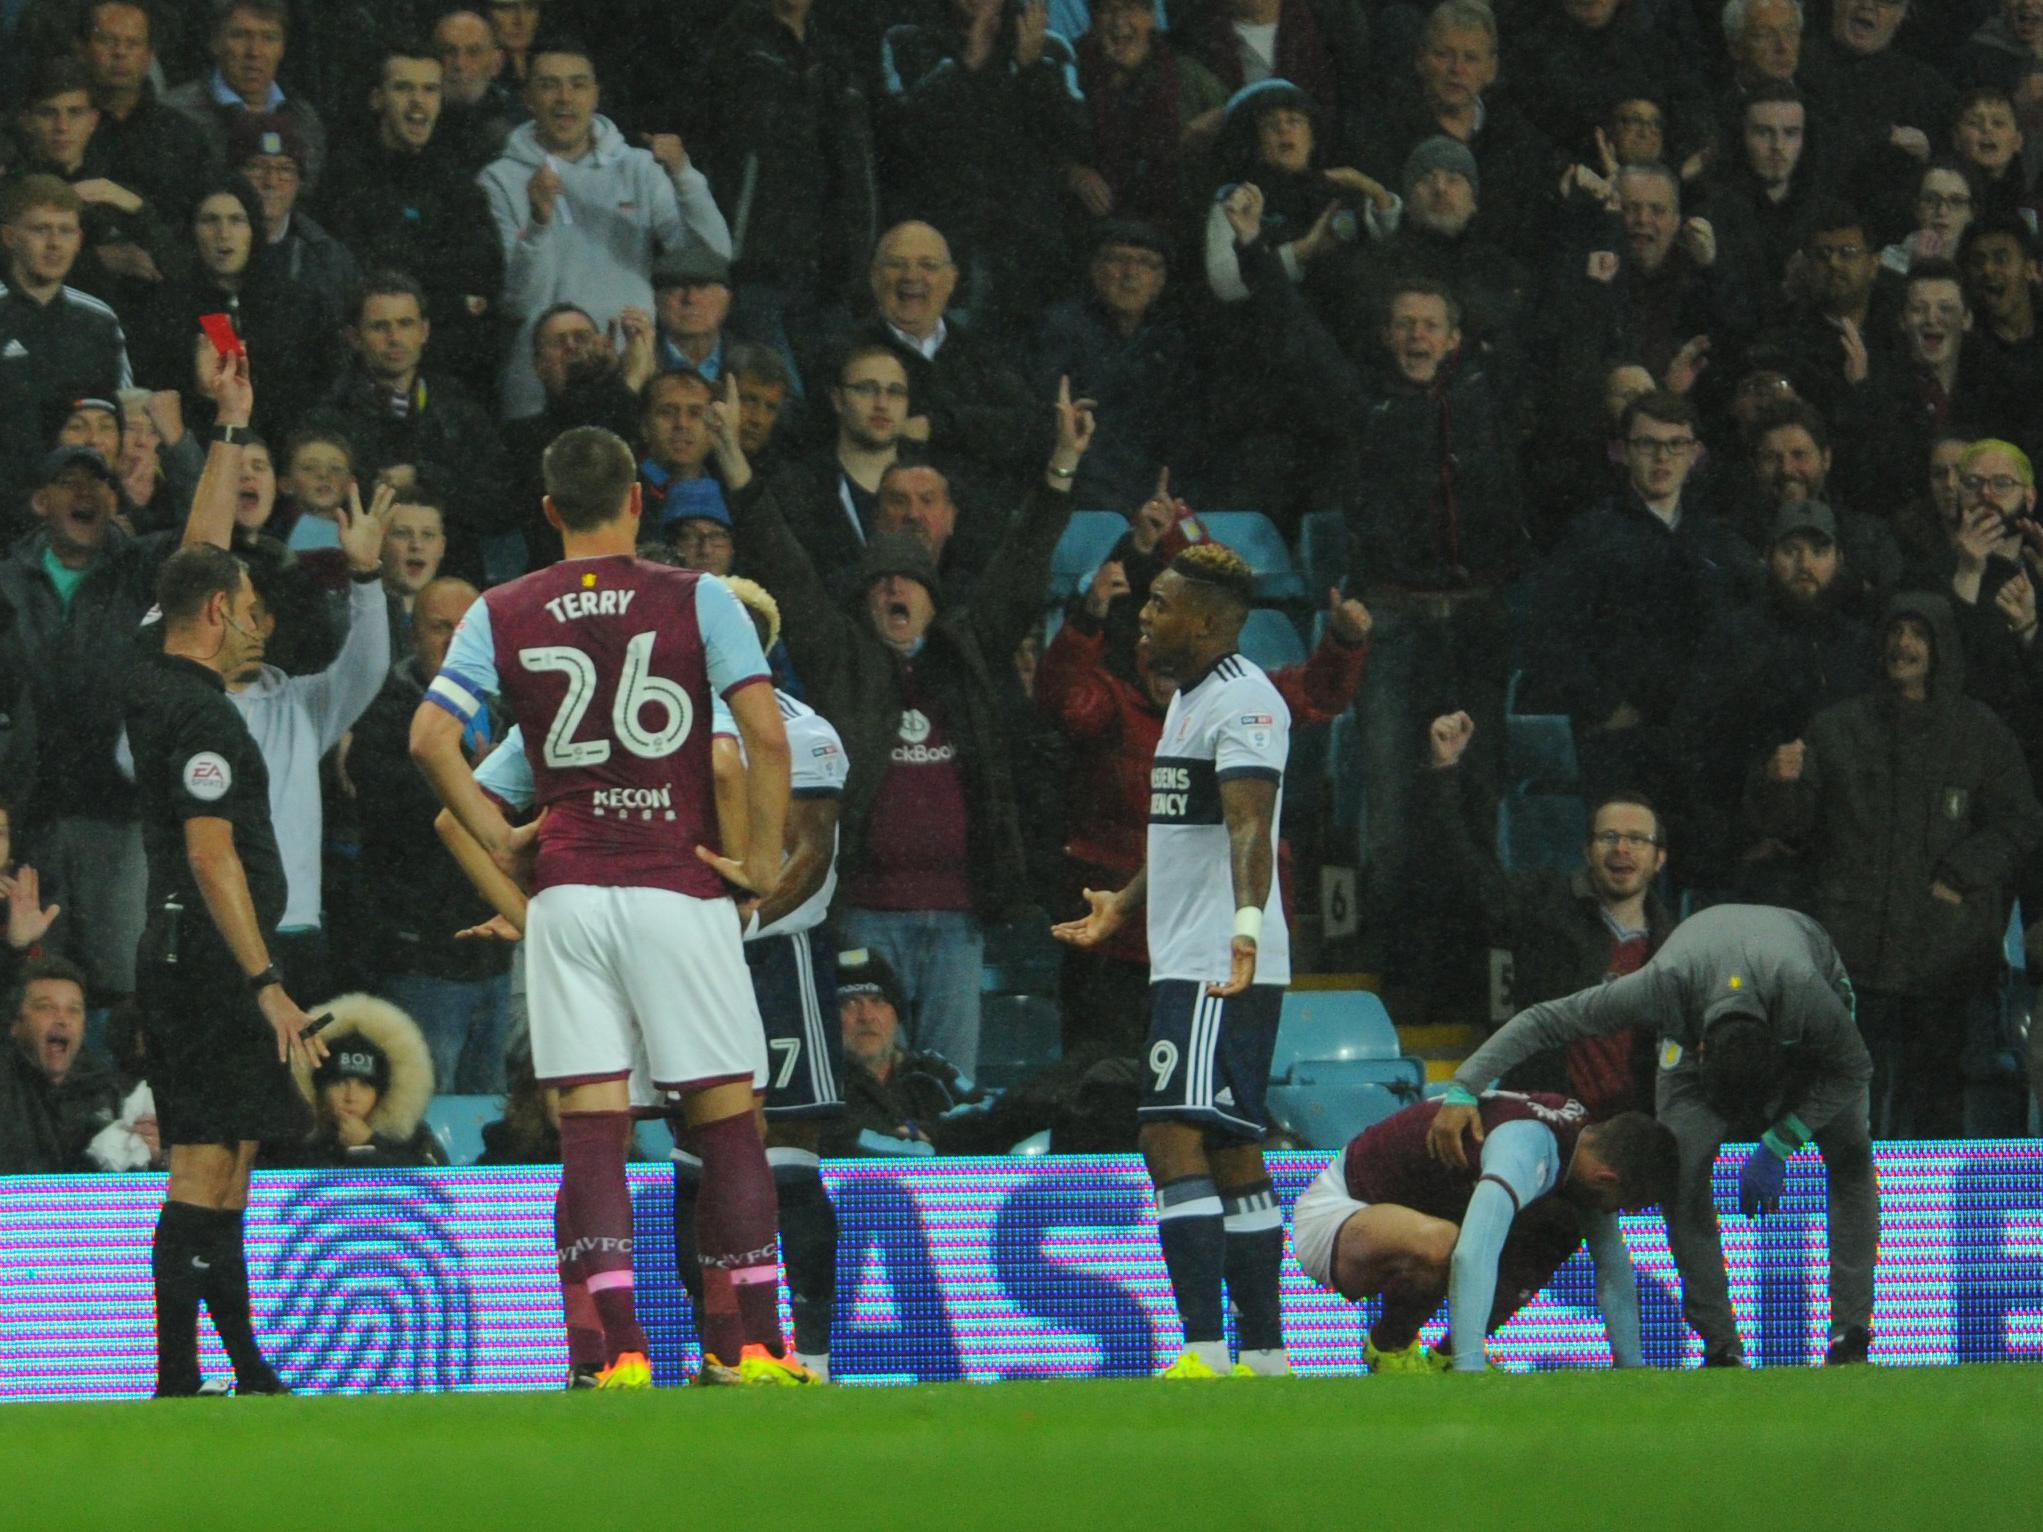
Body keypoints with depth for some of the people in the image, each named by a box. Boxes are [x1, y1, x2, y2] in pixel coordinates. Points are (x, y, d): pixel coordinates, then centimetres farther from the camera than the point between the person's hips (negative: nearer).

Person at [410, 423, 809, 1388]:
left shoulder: (503, 614, 6)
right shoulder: (698, 601, -1)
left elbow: (430, 738, -2)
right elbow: (766, 735, -11)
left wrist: (500, 839, 6)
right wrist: (763, 860, -2)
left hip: (566, 893, 2)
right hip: (679, 890, -2)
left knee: (590, 1128, 0)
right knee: (726, 1119, 6)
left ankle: (618, 1349, -10)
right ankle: (748, 1345, 5)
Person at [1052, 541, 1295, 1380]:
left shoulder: (1244, 699, -12)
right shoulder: (1189, 698, 20)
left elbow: (1250, 825, -28)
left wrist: (1247, 921, -43)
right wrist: (1122, 904, 47)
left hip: (1224, 969, -11)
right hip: (1186, 964, 11)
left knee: (1174, 1138, -17)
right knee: (1231, 1153, 11)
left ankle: (1203, 1352, -22)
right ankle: (1265, 1356, 14)